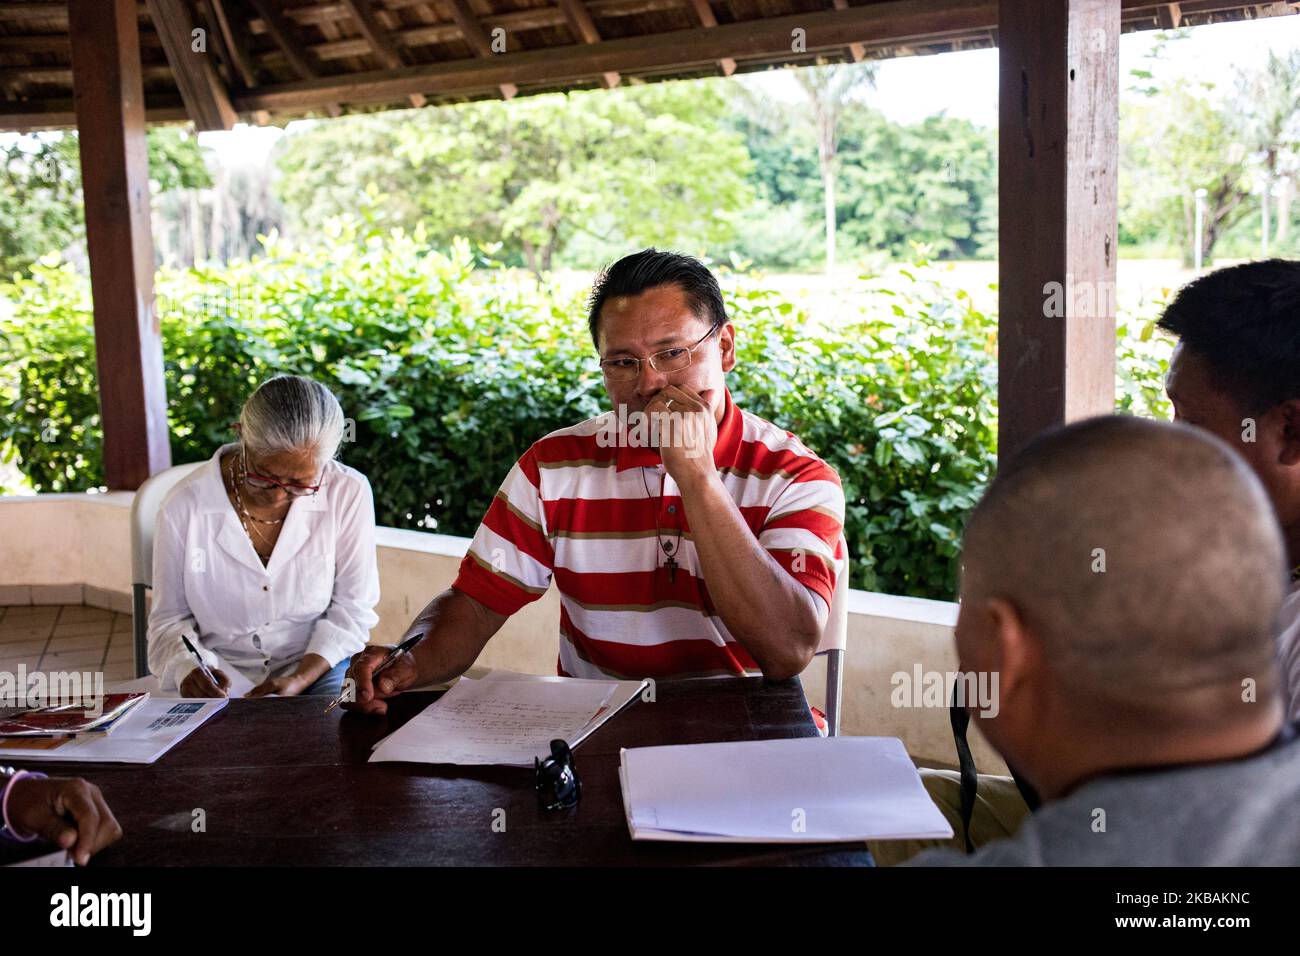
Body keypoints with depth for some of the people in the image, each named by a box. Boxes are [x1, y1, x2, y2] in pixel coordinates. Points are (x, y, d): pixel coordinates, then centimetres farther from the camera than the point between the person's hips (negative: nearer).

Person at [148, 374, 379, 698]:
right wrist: (189, 670, -19)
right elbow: (170, 618, 3)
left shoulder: (348, 494, -9)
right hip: (222, 680, 0)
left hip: (317, 668, 0)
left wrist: (299, 680, -14)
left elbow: (351, 609, -1)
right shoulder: (184, 505, -8)